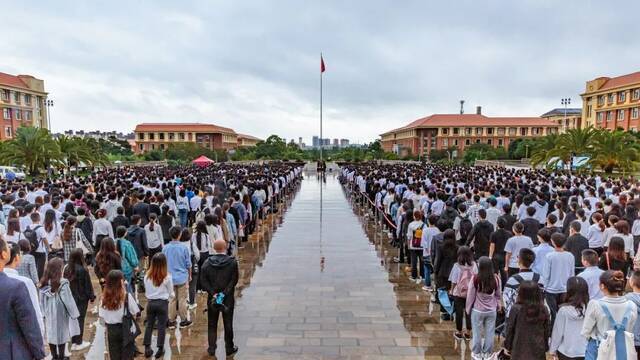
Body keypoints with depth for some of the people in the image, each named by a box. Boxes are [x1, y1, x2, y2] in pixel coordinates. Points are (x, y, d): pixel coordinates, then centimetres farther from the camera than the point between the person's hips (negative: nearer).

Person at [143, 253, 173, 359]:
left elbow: (146, 291, 4)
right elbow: (171, 293, -4)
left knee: (149, 325, 15)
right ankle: (160, 349, 13)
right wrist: (167, 295, 17)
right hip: (162, 303, -3)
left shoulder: (147, 276, -6)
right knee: (161, 326, 7)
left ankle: (147, 348, 20)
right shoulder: (167, 277, -15)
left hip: (150, 303, 3)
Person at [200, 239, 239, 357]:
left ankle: (211, 349, 21)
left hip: (212, 298, 1)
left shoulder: (207, 263, -6)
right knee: (228, 324, 11)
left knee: (212, 325, 16)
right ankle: (229, 349, 20)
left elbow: (204, 281, -9)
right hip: (228, 299, -1)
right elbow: (234, 280, -15)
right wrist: (224, 293, -14)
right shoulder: (232, 262, -12)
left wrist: (213, 293, -12)